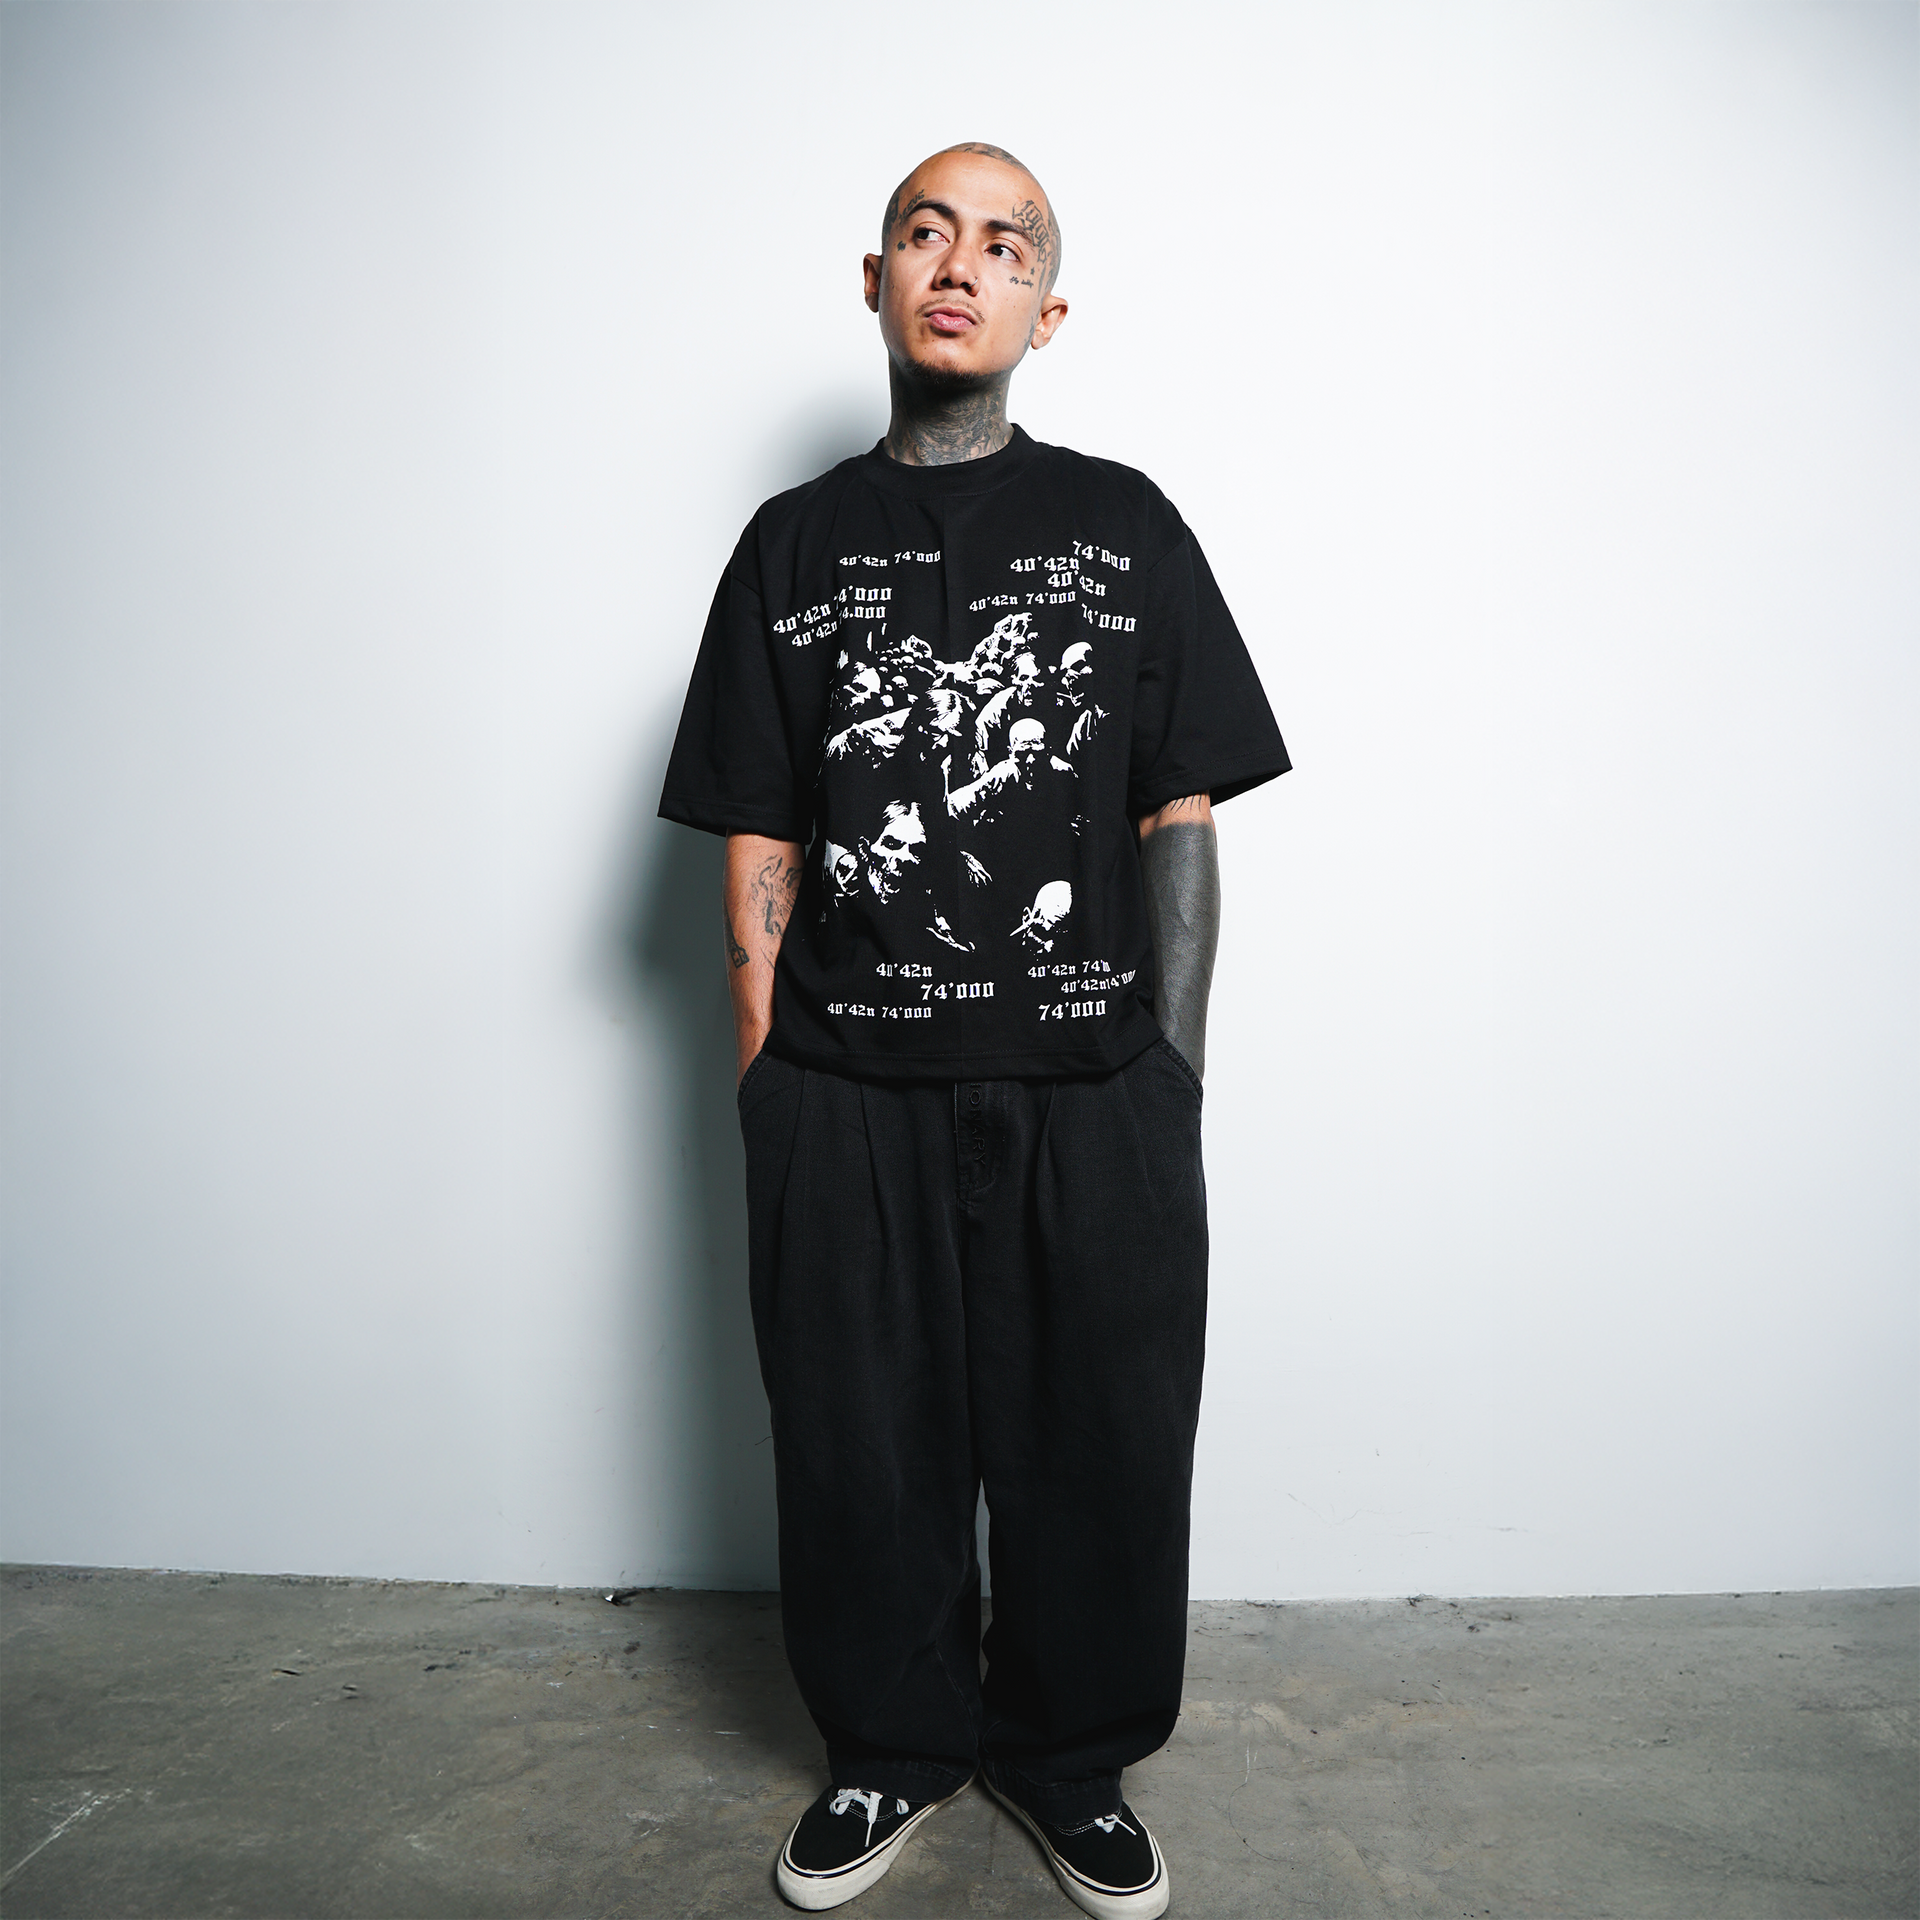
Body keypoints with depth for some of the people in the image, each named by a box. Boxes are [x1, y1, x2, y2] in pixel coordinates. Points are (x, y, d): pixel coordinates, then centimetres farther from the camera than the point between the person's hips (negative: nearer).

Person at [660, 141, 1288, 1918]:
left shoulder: (1122, 525, 7)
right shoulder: (795, 545, 9)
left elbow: (1182, 821, 4)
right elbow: (758, 851, 6)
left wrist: (1170, 1079, -2)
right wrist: (771, 1089, 0)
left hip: (1094, 1099, 0)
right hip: (847, 1101, 1)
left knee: (1102, 1457, 10)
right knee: (865, 1456, 11)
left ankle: (1068, 1750, 35)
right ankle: (897, 1744, 37)